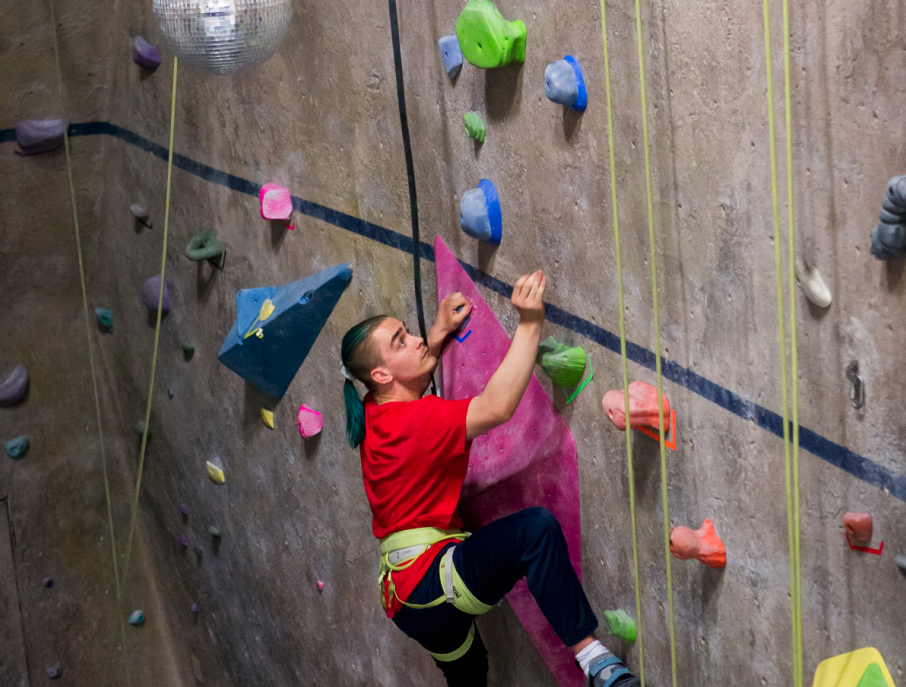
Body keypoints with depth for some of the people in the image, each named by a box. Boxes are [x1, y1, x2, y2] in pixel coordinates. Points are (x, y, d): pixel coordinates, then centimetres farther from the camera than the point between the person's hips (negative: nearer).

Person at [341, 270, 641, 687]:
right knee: (535, 526, -29)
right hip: (431, 578, -10)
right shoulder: (413, 418, -19)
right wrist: (529, 323, -32)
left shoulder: (375, 411, 8)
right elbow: (497, 406, -34)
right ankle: (590, 653, -33)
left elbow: (415, 369, 34)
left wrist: (441, 332, 25)